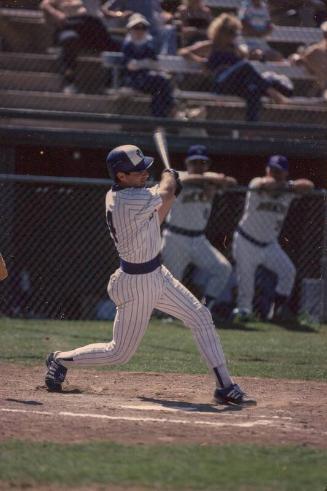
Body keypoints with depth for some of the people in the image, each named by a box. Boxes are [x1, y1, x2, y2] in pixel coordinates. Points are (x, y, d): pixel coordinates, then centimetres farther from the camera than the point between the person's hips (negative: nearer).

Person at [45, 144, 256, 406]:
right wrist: (169, 177, 8)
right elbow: (164, 192, -13)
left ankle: (225, 386, 5)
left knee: (201, 317, 4)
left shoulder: (115, 195, 0)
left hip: (156, 275, 9)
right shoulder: (131, 200, -30)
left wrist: (169, 194, 3)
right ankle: (61, 360, 26)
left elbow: (152, 223, 12)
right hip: (138, 285, -9)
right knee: (120, 353, 6)